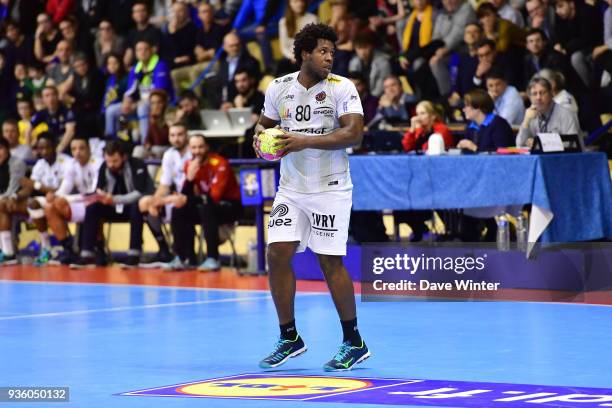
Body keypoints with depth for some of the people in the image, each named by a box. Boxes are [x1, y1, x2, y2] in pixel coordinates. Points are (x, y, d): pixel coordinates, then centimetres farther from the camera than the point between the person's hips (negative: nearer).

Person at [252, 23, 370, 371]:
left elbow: (354, 133, -18)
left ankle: (354, 343, 8)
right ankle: (289, 339, 10)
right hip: (291, 189, 4)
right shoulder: (278, 88, 4)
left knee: (330, 261, -6)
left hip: (330, 189, -4)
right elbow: (265, 122, 20)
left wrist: (305, 141, -25)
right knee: (278, 255, -4)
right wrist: (260, 136, -5)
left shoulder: (342, 88, -8)